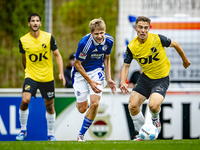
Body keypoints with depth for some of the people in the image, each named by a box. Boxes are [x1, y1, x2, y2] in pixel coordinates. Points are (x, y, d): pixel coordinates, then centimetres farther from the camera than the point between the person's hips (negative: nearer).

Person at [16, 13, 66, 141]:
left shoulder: (49, 37, -5)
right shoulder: (23, 40, -3)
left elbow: (57, 55, 2)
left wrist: (61, 72, -8)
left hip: (47, 77, 1)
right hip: (31, 77, -1)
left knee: (50, 106, 7)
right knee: (25, 100, -20)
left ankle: (50, 134, 23)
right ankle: (23, 130, -3)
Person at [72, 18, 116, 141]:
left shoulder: (109, 40, -14)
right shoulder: (85, 43, -30)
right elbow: (77, 64, -19)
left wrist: (109, 79, -1)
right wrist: (90, 82, -20)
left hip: (97, 71, 3)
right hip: (81, 73, -3)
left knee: (94, 104, -14)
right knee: (82, 109, 1)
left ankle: (81, 134, 3)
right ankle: (79, 102, 42)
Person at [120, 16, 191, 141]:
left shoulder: (158, 39, -18)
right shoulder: (132, 47, -11)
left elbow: (175, 44, 0)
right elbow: (126, 65, 1)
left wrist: (185, 60, 13)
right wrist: (123, 82, -16)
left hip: (162, 78, -4)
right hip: (145, 78, 4)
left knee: (153, 105, -26)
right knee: (133, 105, -7)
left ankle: (156, 120, 13)